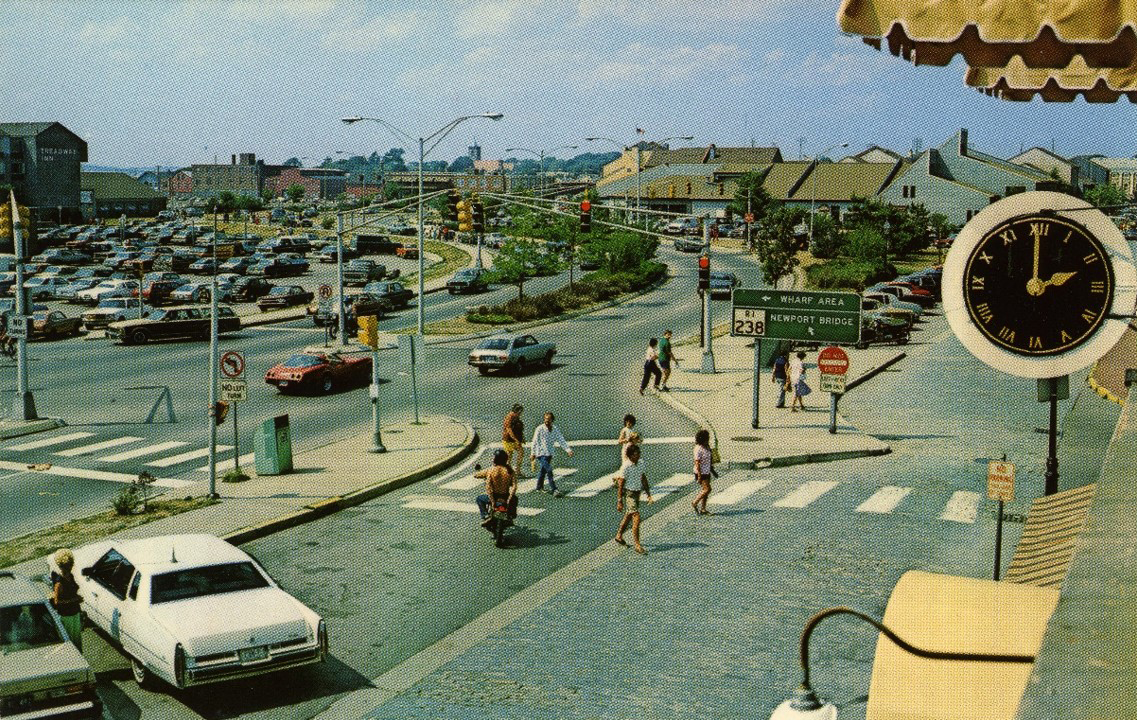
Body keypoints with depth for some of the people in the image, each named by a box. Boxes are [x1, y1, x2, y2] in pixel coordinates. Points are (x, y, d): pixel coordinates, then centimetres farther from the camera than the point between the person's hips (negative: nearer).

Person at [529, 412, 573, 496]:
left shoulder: (555, 429, 2)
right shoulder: (540, 429, -11)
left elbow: (561, 440, -2)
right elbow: (535, 441, -6)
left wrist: (568, 450, -14)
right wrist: (532, 453, -6)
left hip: (549, 454, 6)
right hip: (541, 453, -6)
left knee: (544, 470, 19)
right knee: (549, 471, -14)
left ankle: (539, 487, 34)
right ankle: (553, 490, -14)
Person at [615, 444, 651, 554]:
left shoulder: (640, 464, 2)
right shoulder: (626, 467, -20)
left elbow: (643, 479, 15)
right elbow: (620, 484, -17)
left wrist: (648, 494, 13)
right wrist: (619, 502, -18)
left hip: (637, 493, 8)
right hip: (628, 494, -8)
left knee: (628, 516, 22)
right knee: (636, 518, -14)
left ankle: (619, 536, 41)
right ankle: (637, 545, -11)